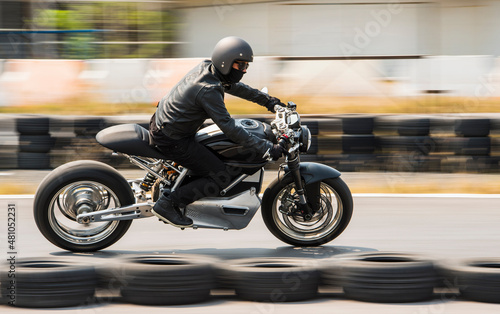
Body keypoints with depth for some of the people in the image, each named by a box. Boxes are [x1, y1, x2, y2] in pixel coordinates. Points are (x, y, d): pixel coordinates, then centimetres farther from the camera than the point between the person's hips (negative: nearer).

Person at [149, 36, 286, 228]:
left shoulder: (206, 68, -1)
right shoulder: (209, 91, -29)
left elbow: (234, 87, 18)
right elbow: (229, 128, -30)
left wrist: (267, 100, 20)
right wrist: (266, 148, -30)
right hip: (172, 139, -10)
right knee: (220, 178, -9)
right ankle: (168, 204, -6)